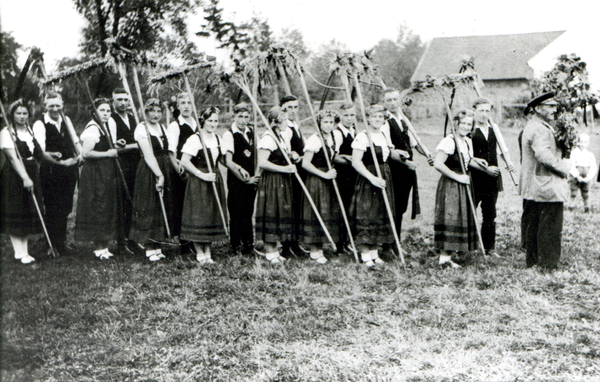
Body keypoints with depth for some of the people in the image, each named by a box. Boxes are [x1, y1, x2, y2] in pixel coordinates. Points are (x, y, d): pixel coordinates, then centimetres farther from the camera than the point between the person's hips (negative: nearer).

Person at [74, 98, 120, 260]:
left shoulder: (103, 128, 16)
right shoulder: (92, 129, -15)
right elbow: (86, 153, -23)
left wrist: (114, 146, 14)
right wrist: (107, 153, -19)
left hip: (106, 173, 10)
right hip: (95, 173, -10)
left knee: (106, 208, 12)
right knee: (98, 209, -5)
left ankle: (102, 245, 19)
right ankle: (99, 247, 2)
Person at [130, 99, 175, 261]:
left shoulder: (161, 127, 13)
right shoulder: (142, 128, -9)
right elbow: (148, 155, -16)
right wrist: (159, 175, -19)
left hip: (164, 171, 7)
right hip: (148, 173, -7)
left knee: (162, 208, 8)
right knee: (148, 209, -4)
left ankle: (156, 246, 16)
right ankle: (149, 249, 2)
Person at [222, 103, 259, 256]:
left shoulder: (251, 133, 10)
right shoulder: (229, 134, -9)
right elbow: (228, 162, -13)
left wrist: (255, 175, 3)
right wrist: (244, 178, -12)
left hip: (251, 179, 5)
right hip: (236, 180, -5)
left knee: (248, 213, 12)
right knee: (236, 214, 0)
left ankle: (248, 245, 22)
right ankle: (236, 247, 11)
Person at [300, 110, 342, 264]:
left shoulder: (333, 139, 9)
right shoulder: (314, 139, -15)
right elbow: (305, 164, -18)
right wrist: (324, 174, -18)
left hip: (328, 180, 8)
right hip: (315, 181, -8)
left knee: (329, 212, 10)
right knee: (316, 212, -2)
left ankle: (319, 248, 21)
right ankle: (314, 251, 9)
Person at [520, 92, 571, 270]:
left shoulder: (530, 127, 17)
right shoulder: (540, 129, -17)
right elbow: (543, 155, -30)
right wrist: (564, 167, -17)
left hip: (532, 188, 11)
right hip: (548, 187, -11)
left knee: (532, 225, 15)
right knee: (550, 227, -3)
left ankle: (532, 261, 23)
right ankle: (548, 264, 1)